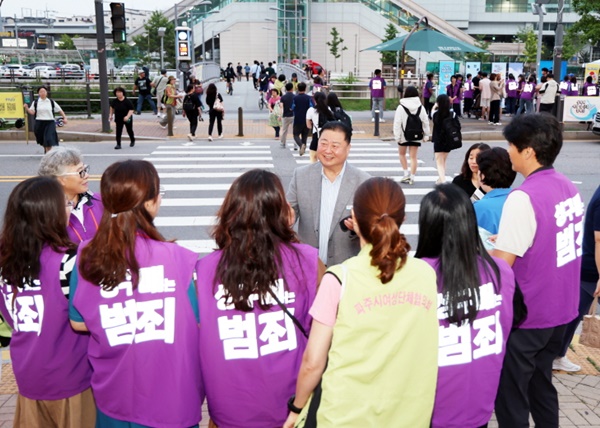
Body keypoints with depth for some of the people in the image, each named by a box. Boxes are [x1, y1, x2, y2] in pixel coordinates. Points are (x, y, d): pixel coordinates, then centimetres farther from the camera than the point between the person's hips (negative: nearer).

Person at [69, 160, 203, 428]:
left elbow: (78, 322, 1)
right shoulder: (177, 258, -22)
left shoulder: (87, 257, -12)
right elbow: (201, 325, -11)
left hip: (114, 398, 3)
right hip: (172, 399, -3)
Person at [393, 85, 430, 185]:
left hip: (404, 135, -2)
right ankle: (412, 177, 5)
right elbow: (425, 122, 2)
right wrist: (426, 135, 10)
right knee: (413, 156, 6)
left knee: (402, 153, 17)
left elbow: (397, 122, -12)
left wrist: (397, 136, -8)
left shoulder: (401, 107, -11)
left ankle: (406, 174, 9)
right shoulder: (420, 107, -1)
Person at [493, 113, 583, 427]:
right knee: (541, 384, 23)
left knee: (510, 396, 8)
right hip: (560, 308, 8)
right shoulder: (568, 188, 2)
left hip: (526, 315, -8)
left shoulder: (523, 198, -24)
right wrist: (508, 239, 12)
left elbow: (501, 265, -22)